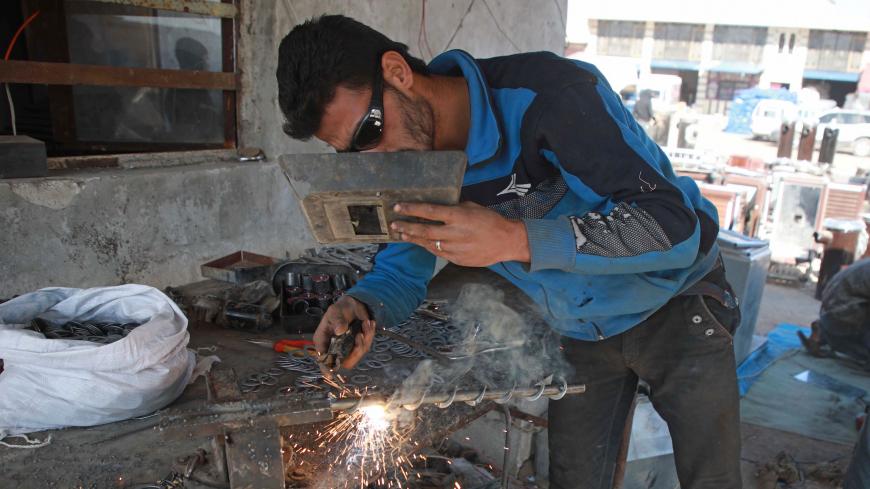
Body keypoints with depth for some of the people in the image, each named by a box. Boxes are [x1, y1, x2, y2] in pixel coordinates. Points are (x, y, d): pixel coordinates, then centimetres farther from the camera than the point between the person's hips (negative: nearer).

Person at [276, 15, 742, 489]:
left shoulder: (550, 94, -32)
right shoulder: (412, 163, -11)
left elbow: (675, 225, -34)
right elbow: (401, 270, 2)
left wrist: (515, 239, -44)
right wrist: (363, 306, -23)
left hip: (674, 305, -5)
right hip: (582, 333, 5)